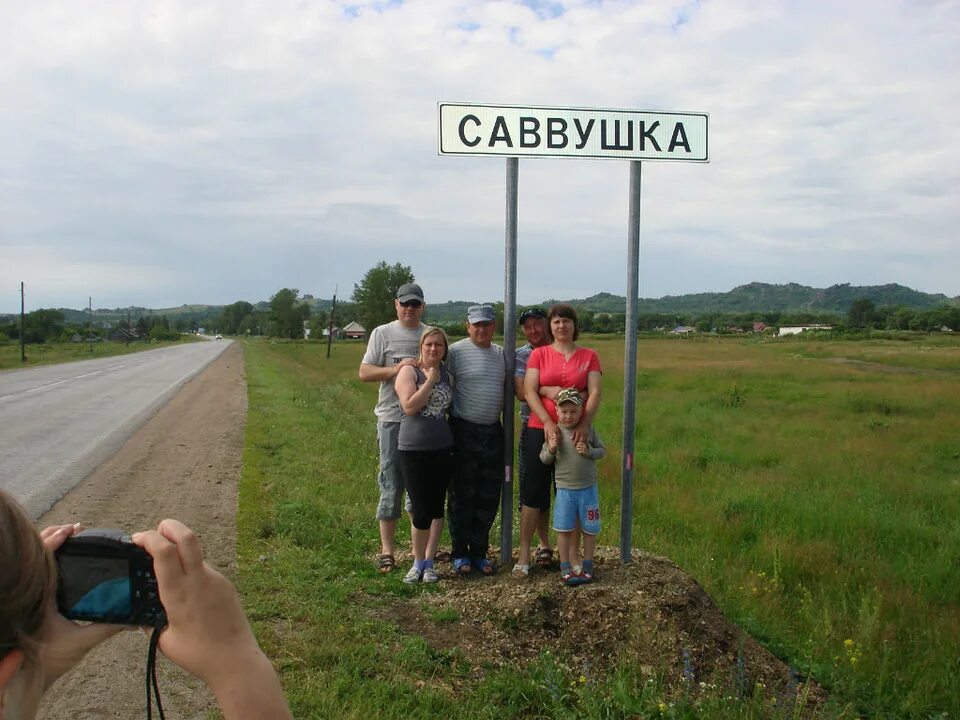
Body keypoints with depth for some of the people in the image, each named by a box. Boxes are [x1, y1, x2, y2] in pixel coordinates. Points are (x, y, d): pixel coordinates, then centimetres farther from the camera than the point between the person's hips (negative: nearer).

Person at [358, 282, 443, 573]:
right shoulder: (382, 333, 3)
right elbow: (364, 372, -3)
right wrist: (396, 369, -16)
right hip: (392, 420, -2)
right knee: (391, 486, 4)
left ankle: (427, 551, 15)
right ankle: (386, 551, 14)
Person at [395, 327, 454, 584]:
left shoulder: (447, 377, 10)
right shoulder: (409, 371, -3)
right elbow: (409, 407, -16)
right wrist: (430, 381, -12)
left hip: (442, 449, 4)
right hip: (414, 450, -4)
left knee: (436, 509, 7)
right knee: (421, 511, -2)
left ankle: (429, 562, 20)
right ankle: (418, 562, 18)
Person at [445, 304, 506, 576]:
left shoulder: (501, 353, 11)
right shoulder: (457, 351, -8)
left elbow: (510, 388, 20)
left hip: (493, 431, 5)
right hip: (464, 431, -5)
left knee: (488, 497, 10)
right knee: (462, 495, 3)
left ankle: (479, 552, 23)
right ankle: (460, 554, 16)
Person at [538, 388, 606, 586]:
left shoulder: (588, 430, -3)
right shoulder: (554, 432, -5)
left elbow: (602, 450, 5)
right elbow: (544, 459, 1)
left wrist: (588, 451, -14)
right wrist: (551, 449, -19)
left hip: (588, 488, 1)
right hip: (565, 489, -1)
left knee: (589, 529, 10)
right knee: (564, 529, 4)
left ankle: (587, 565, 25)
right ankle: (565, 566, 17)